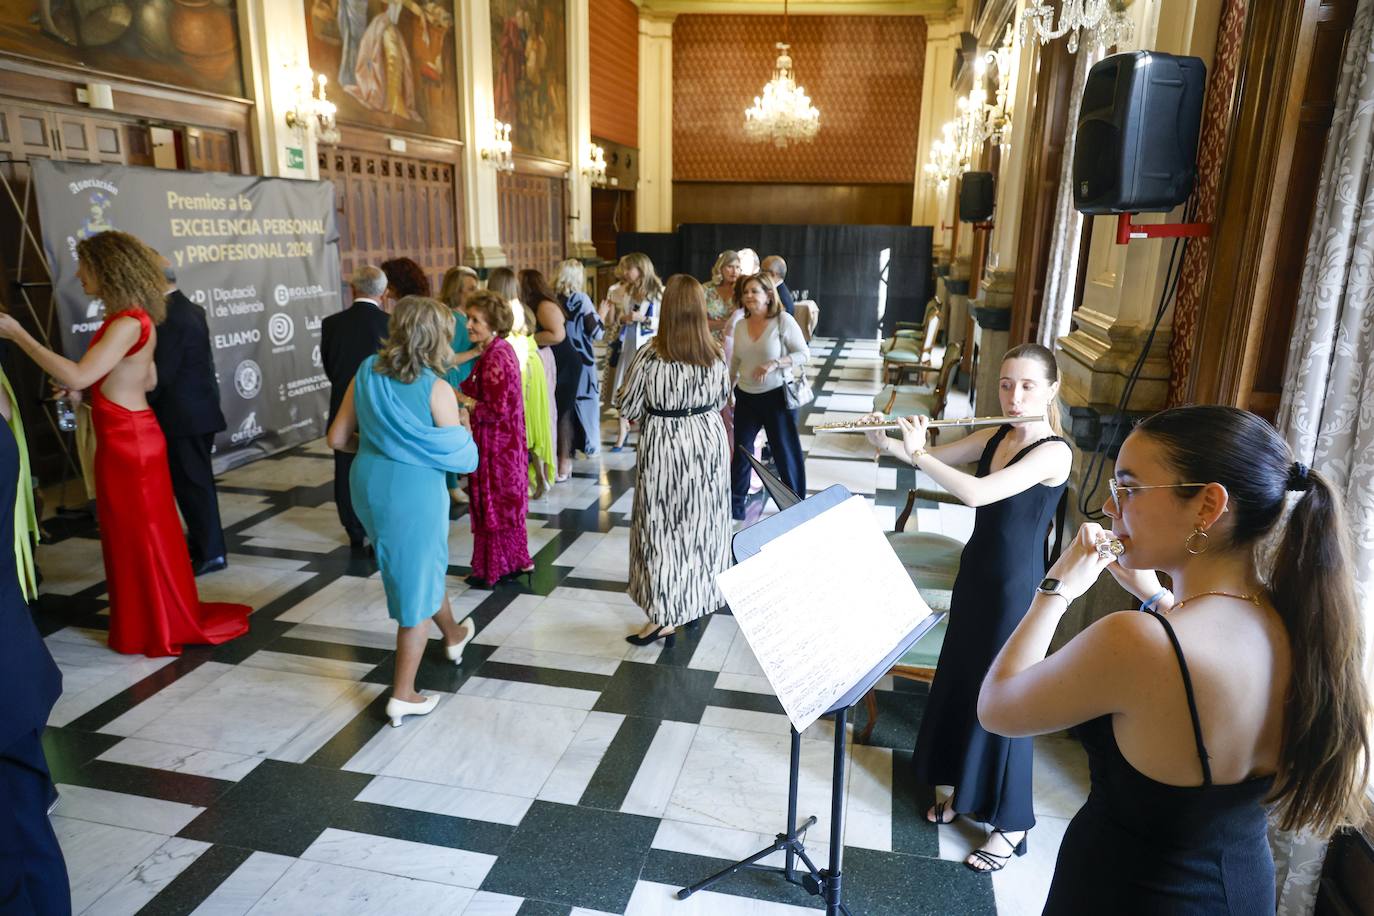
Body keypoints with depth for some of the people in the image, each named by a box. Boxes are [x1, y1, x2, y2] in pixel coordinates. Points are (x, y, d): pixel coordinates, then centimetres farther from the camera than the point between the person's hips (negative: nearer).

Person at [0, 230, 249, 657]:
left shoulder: (127, 323, -20)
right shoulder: (129, 319, 10)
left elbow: (77, 377, -28)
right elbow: (148, 380, 19)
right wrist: (105, 383, 10)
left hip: (128, 440, -9)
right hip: (124, 437, 9)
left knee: (141, 533, 3)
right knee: (134, 532, 17)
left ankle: (161, 627, 16)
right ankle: (152, 618, 30)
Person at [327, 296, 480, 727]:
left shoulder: (367, 372, 0)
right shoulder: (436, 389, -16)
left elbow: (338, 438, 5)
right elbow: (460, 456, -12)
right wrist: (463, 426, 7)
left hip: (369, 489, 7)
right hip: (415, 495, -7)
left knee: (424, 565, 29)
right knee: (418, 588, 9)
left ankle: (453, 635, 52)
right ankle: (402, 695, 18)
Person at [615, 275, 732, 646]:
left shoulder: (650, 355, -16)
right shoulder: (715, 353, -5)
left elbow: (627, 407, -7)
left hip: (664, 445, -4)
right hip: (709, 440, 4)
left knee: (663, 528, 4)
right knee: (703, 522, 17)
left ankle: (663, 617, 6)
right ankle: (699, 597, 32)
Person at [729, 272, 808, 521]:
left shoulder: (783, 321, -12)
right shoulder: (740, 325, 4)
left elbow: (804, 354, -11)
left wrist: (774, 364, -25)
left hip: (776, 395, -5)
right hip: (746, 396, 5)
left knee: (785, 451, 5)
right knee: (740, 450, 11)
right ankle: (734, 505, 24)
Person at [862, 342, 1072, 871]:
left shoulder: (1054, 452, -22)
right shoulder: (995, 435, 2)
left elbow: (976, 493, -33)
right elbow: (938, 458, 7)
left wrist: (915, 453, -24)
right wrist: (886, 442, -11)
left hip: (1015, 588, -8)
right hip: (976, 573, 8)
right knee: (958, 682, 18)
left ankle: (1010, 823, 24)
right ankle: (965, 788, 39)